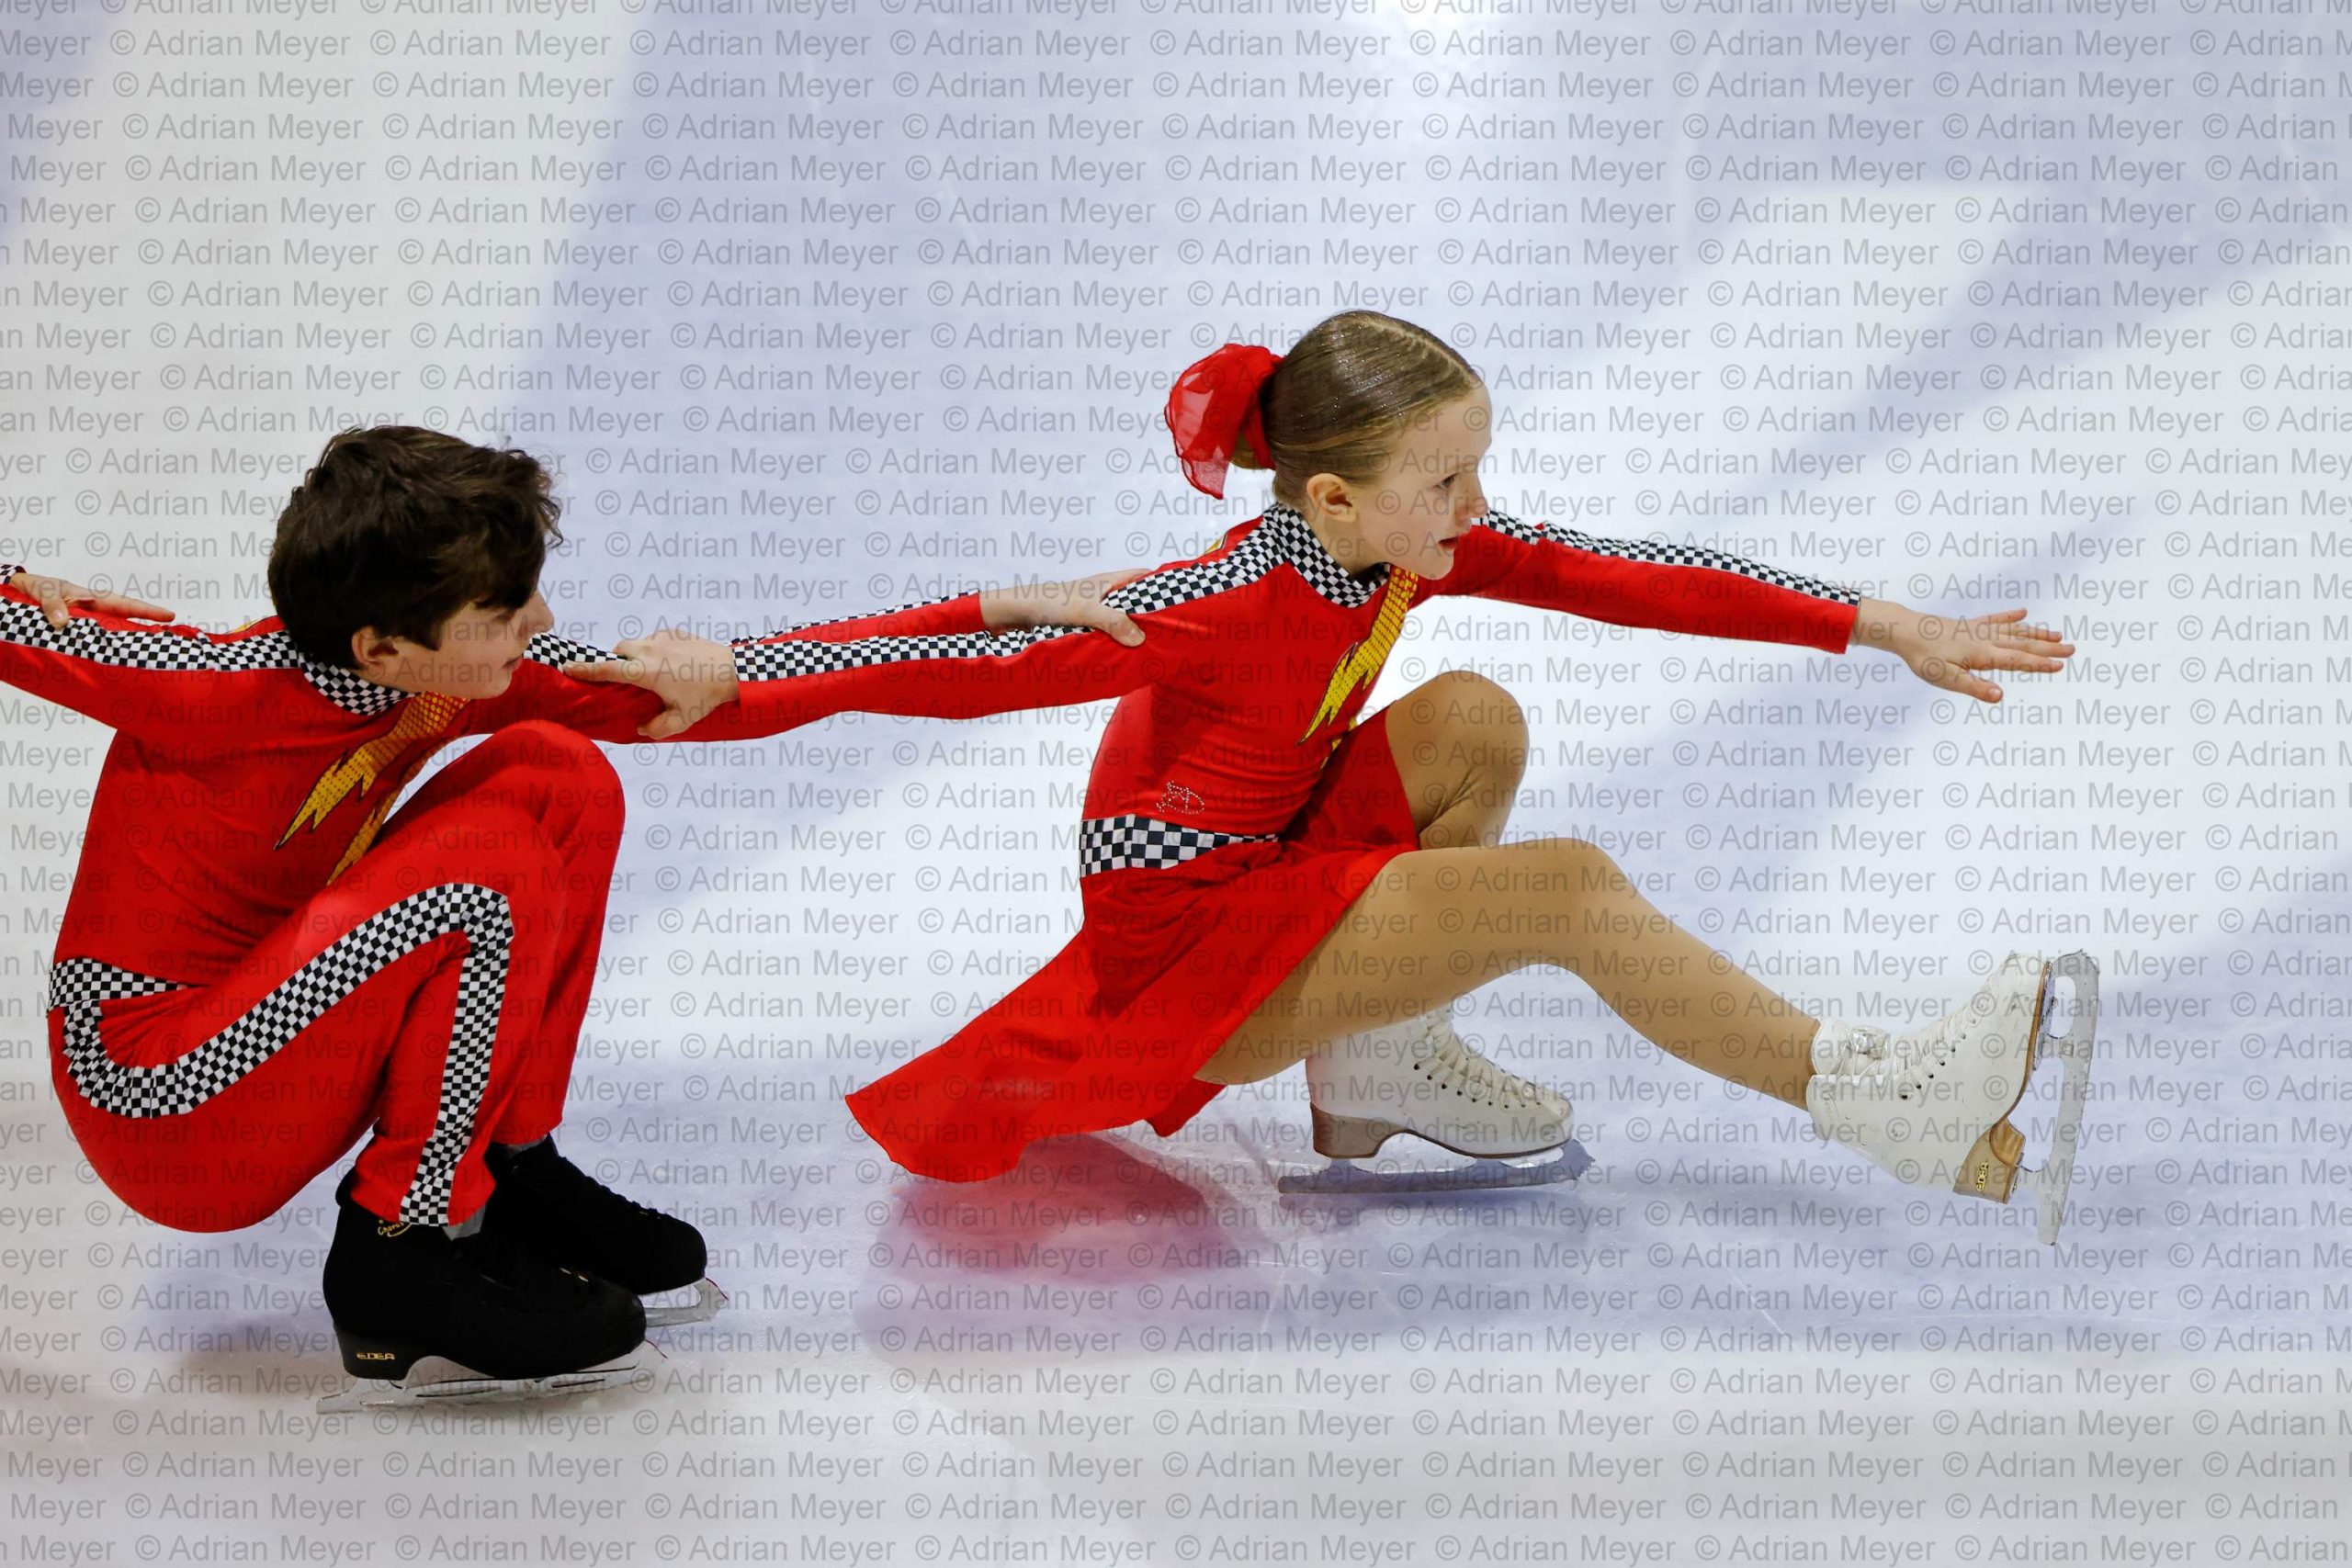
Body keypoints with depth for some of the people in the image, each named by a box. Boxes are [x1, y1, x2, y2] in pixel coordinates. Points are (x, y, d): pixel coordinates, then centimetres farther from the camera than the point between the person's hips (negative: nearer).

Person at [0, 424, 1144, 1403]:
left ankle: (507, 1166, 5)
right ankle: (396, 1253, -11)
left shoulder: (455, 666, -7)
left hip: (250, 1028, 7)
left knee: (563, 780, -3)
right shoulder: (232, 690, -27)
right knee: (495, 867, -25)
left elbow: (717, 690, -4)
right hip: (162, 1114, -7)